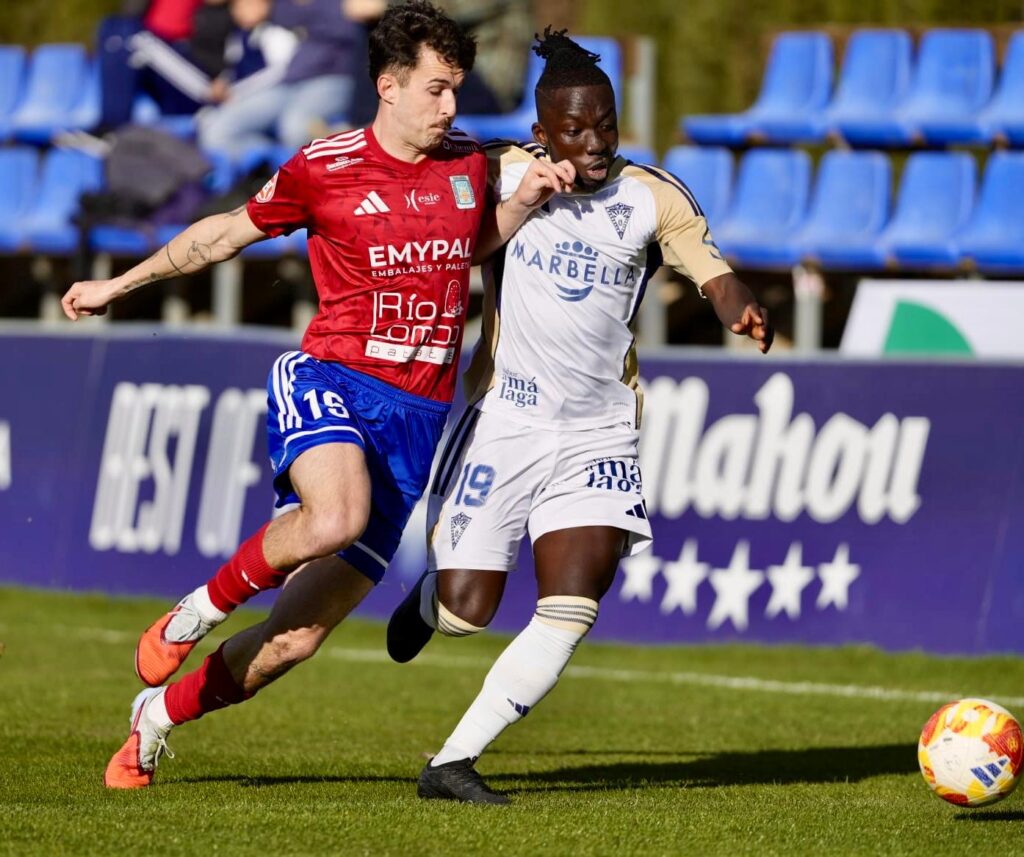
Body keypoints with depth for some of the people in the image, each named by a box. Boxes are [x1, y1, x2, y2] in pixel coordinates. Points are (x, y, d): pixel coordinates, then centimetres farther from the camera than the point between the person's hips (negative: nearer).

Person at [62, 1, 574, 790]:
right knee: (336, 518, -38)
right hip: (332, 381, -3)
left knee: (298, 635, 0)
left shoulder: (468, 165, 9)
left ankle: (160, 714, 24)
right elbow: (227, 233, 13)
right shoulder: (322, 169, -2)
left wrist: (528, 200, 10)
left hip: (418, 417, 3)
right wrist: (117, 285, 20)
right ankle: (200, 610, -10)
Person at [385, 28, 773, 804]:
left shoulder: (654, 198, -4)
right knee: (466, 614, -1)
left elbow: (715, 274, -16)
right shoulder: (504, 174, -2)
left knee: (573, 610, -15)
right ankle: (429, 594, 39)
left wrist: (742, 309, -39)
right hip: (503, 421, 0)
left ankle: (453, 763, -4)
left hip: (598, 435, 0)